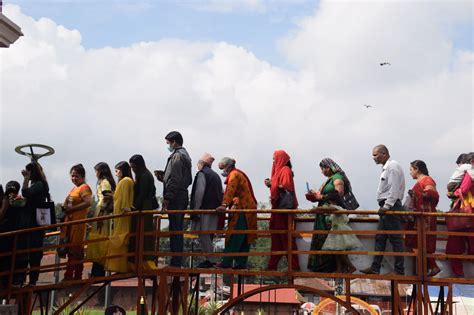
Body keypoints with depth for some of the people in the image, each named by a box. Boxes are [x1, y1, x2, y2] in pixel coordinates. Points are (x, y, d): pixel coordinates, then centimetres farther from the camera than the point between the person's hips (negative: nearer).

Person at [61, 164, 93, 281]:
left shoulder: (84, 188, -9)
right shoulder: (74, 189, 19)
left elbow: (88, 202, -24)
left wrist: (72, 209, -20)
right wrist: (65, 209, 3)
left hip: (78, 222, -9)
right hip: (69, 221, 9)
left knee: (75, 250, -6)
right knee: (71, 250, 13)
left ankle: (76, 277, -2)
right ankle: (69, 277, 20)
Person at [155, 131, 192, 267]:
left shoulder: (176, 156, -10)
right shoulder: (185, 155, 20)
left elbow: (174, 180, -18)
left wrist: (166, 198, -18)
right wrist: (163, 175, 15)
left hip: (175, 199, -10)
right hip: (183, 196, 10)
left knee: (175, 230, -8)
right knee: (178, 230, 13)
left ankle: (175, 262, -6)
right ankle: (177, 262, 18)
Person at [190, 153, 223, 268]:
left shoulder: (202, 173, -4)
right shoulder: (216, 175, 19)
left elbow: (199, 192, -13)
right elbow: (220, 193, 19)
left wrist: (195, 209, -13)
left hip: (204, 210, -8)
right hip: (215, 210, 8)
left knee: (203, 235, -7)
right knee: (208, 236, 12)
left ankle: (210, 260, -9)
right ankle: (210, 259, 13)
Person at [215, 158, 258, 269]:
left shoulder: (234, 175, -8)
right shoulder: (239, 174, 24)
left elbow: (230, 191, -23)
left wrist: (224, 205, -33)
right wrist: (235, 204, 12)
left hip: (242, 210, -10)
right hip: (247, 209, 10)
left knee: (234, 238, -12)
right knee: (243, 239, 8)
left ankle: (227, 262, -14)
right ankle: (241, 263, 9)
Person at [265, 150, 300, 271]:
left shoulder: (285, 170, -9)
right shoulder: (279, 170, 18)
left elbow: (287, 187, -18)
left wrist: (273, 184, -14)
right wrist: (271, 184, 4)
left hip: (284, 207, -9)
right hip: (277, 207, 9)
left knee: (286, 237, -8)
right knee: (276, 236, 9)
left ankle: (294, 266, -5)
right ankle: (272, 265, 12)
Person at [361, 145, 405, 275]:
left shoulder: (392, 167, -12)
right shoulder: (386, 167, 18)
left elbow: (394, 189, -20)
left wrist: (387, 206, -24)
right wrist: (384, 206, 16)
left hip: (391, 206, -10)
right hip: (386, 207, 10)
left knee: (395, 238, -5)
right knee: (380, 238, 11)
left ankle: (399, 271, -1)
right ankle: (375, 268, 15)